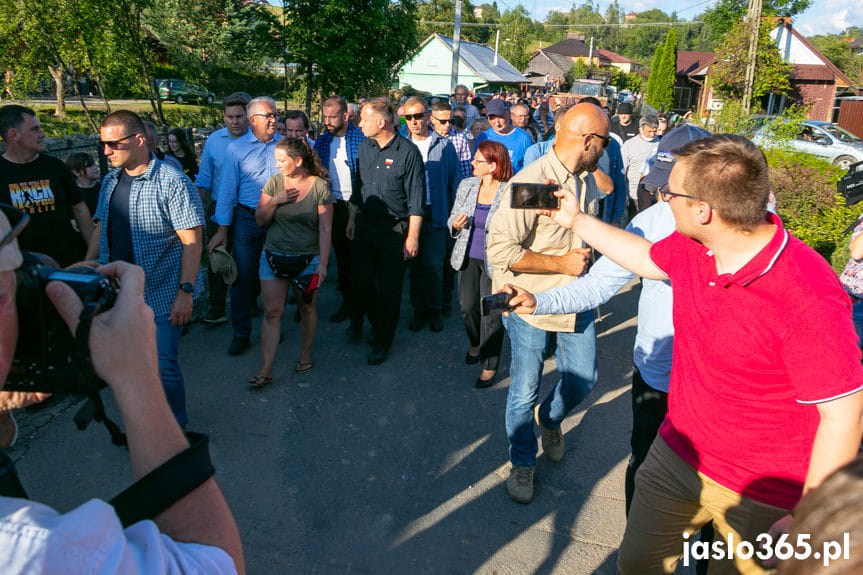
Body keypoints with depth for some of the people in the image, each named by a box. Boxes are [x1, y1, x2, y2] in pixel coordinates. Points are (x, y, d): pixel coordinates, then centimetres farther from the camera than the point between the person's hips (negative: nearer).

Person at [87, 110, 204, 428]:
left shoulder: (173, 183, -14)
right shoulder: (110, 181, 9)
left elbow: (192, 241, -16)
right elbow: (101, 228, 18)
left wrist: (185, 292, -20)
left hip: (161, 297, -7)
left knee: (162, 366, -2)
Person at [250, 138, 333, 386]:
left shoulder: (320, 187, -6)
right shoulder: (274, 182, 3)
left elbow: (325, 229, -7)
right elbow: (260, 220, 6)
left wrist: (323, 264, -12)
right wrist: (274, 201, -12)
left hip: (307, 259, -2)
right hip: (274, 257, 2)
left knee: (307, 309, 10)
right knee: (271, 312, 0)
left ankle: (305, 354, 33)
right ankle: (265, 371, 3)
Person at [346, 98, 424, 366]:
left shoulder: (408, 152, -12)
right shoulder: (365, 147, 7)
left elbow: (416, 200, -11)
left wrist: (413, 236, -13)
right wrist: (352, 219, 16)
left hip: (394, 230, -5)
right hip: (365, 223, 5)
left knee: (389, 289, 4)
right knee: (361, 280, 11)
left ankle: (382, 341, 20)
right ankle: (359, 319, 40)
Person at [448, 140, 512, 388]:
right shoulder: (466, 185, 4)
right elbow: (452, 219, 12)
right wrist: (456, 224, -9)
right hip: (468, 257, 5)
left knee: (491, 313, 2)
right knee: (467, 305, 7)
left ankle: (489, 366, 19)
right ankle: (475, 343, 40)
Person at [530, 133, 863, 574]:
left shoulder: (806, 294, -30)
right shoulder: (691, 246, -9)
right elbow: (645, 258, 14)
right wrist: (576, 220, 19)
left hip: (762, 499, -5)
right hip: (676, 456, 6)